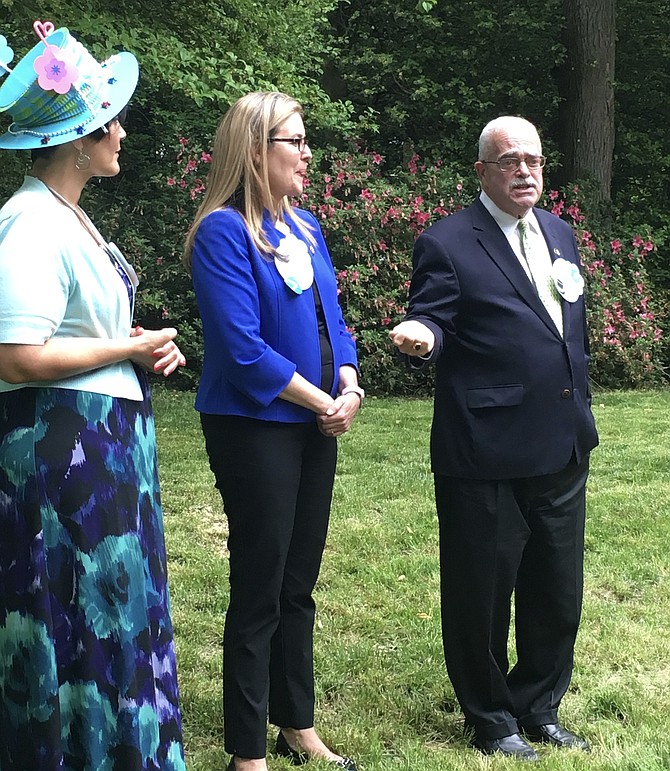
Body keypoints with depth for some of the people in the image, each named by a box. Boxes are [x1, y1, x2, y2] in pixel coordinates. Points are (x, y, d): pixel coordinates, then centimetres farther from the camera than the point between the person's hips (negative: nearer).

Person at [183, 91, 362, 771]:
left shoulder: (303, 227, 12)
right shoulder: (223, 231, -13)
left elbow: (330, 319, 14)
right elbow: (243, 348, -19)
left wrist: (349, 388, -4)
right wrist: (321, 401, -12)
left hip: (315, 427, 7)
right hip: (255, 428, -7)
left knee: (298, 586, 15)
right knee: (259, 592, 1)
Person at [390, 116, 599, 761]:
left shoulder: (559, 234, 14)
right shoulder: (447, 244, -7)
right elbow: (432, 323, -11)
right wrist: (420, 337, -34)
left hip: (561, 453, 7)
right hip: (486, 458, -6)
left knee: (557, 596, 15)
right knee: (483, 596, 7)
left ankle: (539, 709, 35)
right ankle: (491, 720, 27)